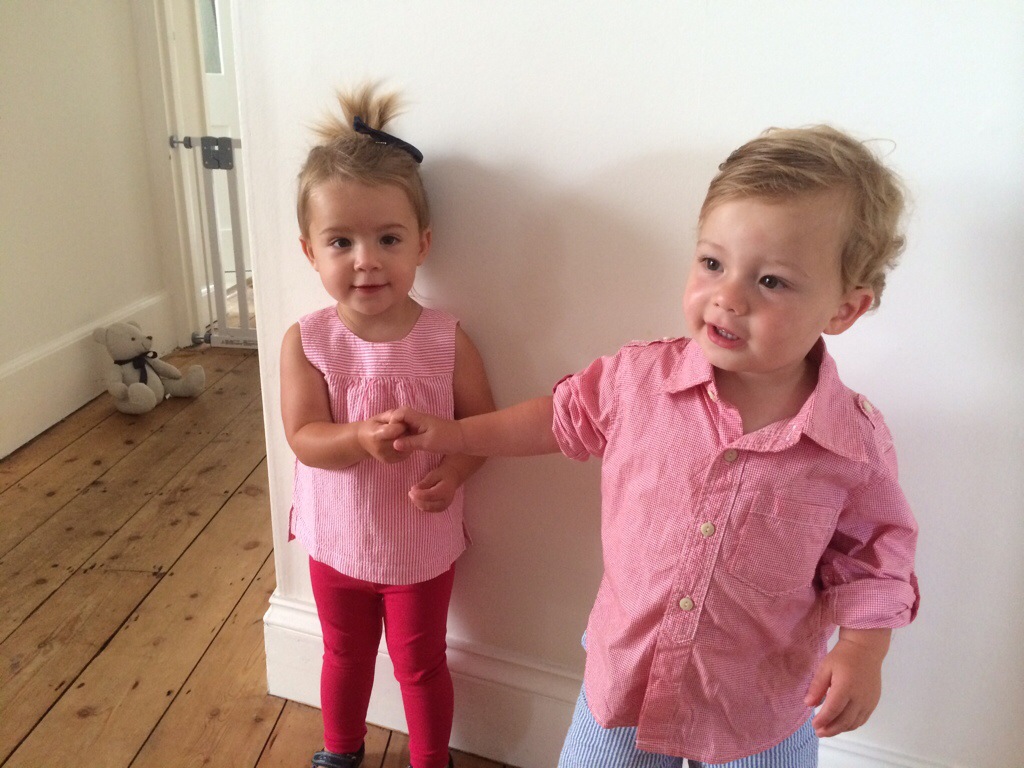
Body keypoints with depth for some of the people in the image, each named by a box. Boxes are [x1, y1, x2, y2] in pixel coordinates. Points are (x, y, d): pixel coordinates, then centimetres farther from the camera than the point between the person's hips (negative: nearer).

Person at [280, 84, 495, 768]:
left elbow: (483, 422, -10)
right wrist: (364, 440, -39)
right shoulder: (306, 341, -16)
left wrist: (453, 470, -29)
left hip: (422, 545, -1)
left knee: (421, 664, 20)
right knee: (345, 656, 27)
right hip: (336, 541, 2)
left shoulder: (447, 340, -18)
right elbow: (303, 437, -20)